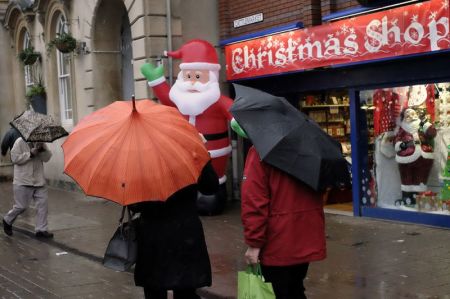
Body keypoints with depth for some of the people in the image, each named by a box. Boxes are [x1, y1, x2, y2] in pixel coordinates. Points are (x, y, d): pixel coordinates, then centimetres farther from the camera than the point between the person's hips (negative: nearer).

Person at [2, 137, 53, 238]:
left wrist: (42, 149, -19)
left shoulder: (41, 143, 6)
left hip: (39, 181, 5)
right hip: (23, 182, -5)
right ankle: (7, 220, 28)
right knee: (21, 206, 0)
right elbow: (14, 158, -15)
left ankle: (41, 229, 9)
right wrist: (30, 153, -20)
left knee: (43, 204, 0)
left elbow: (47, 158, -1)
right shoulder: (20, 142, -10)